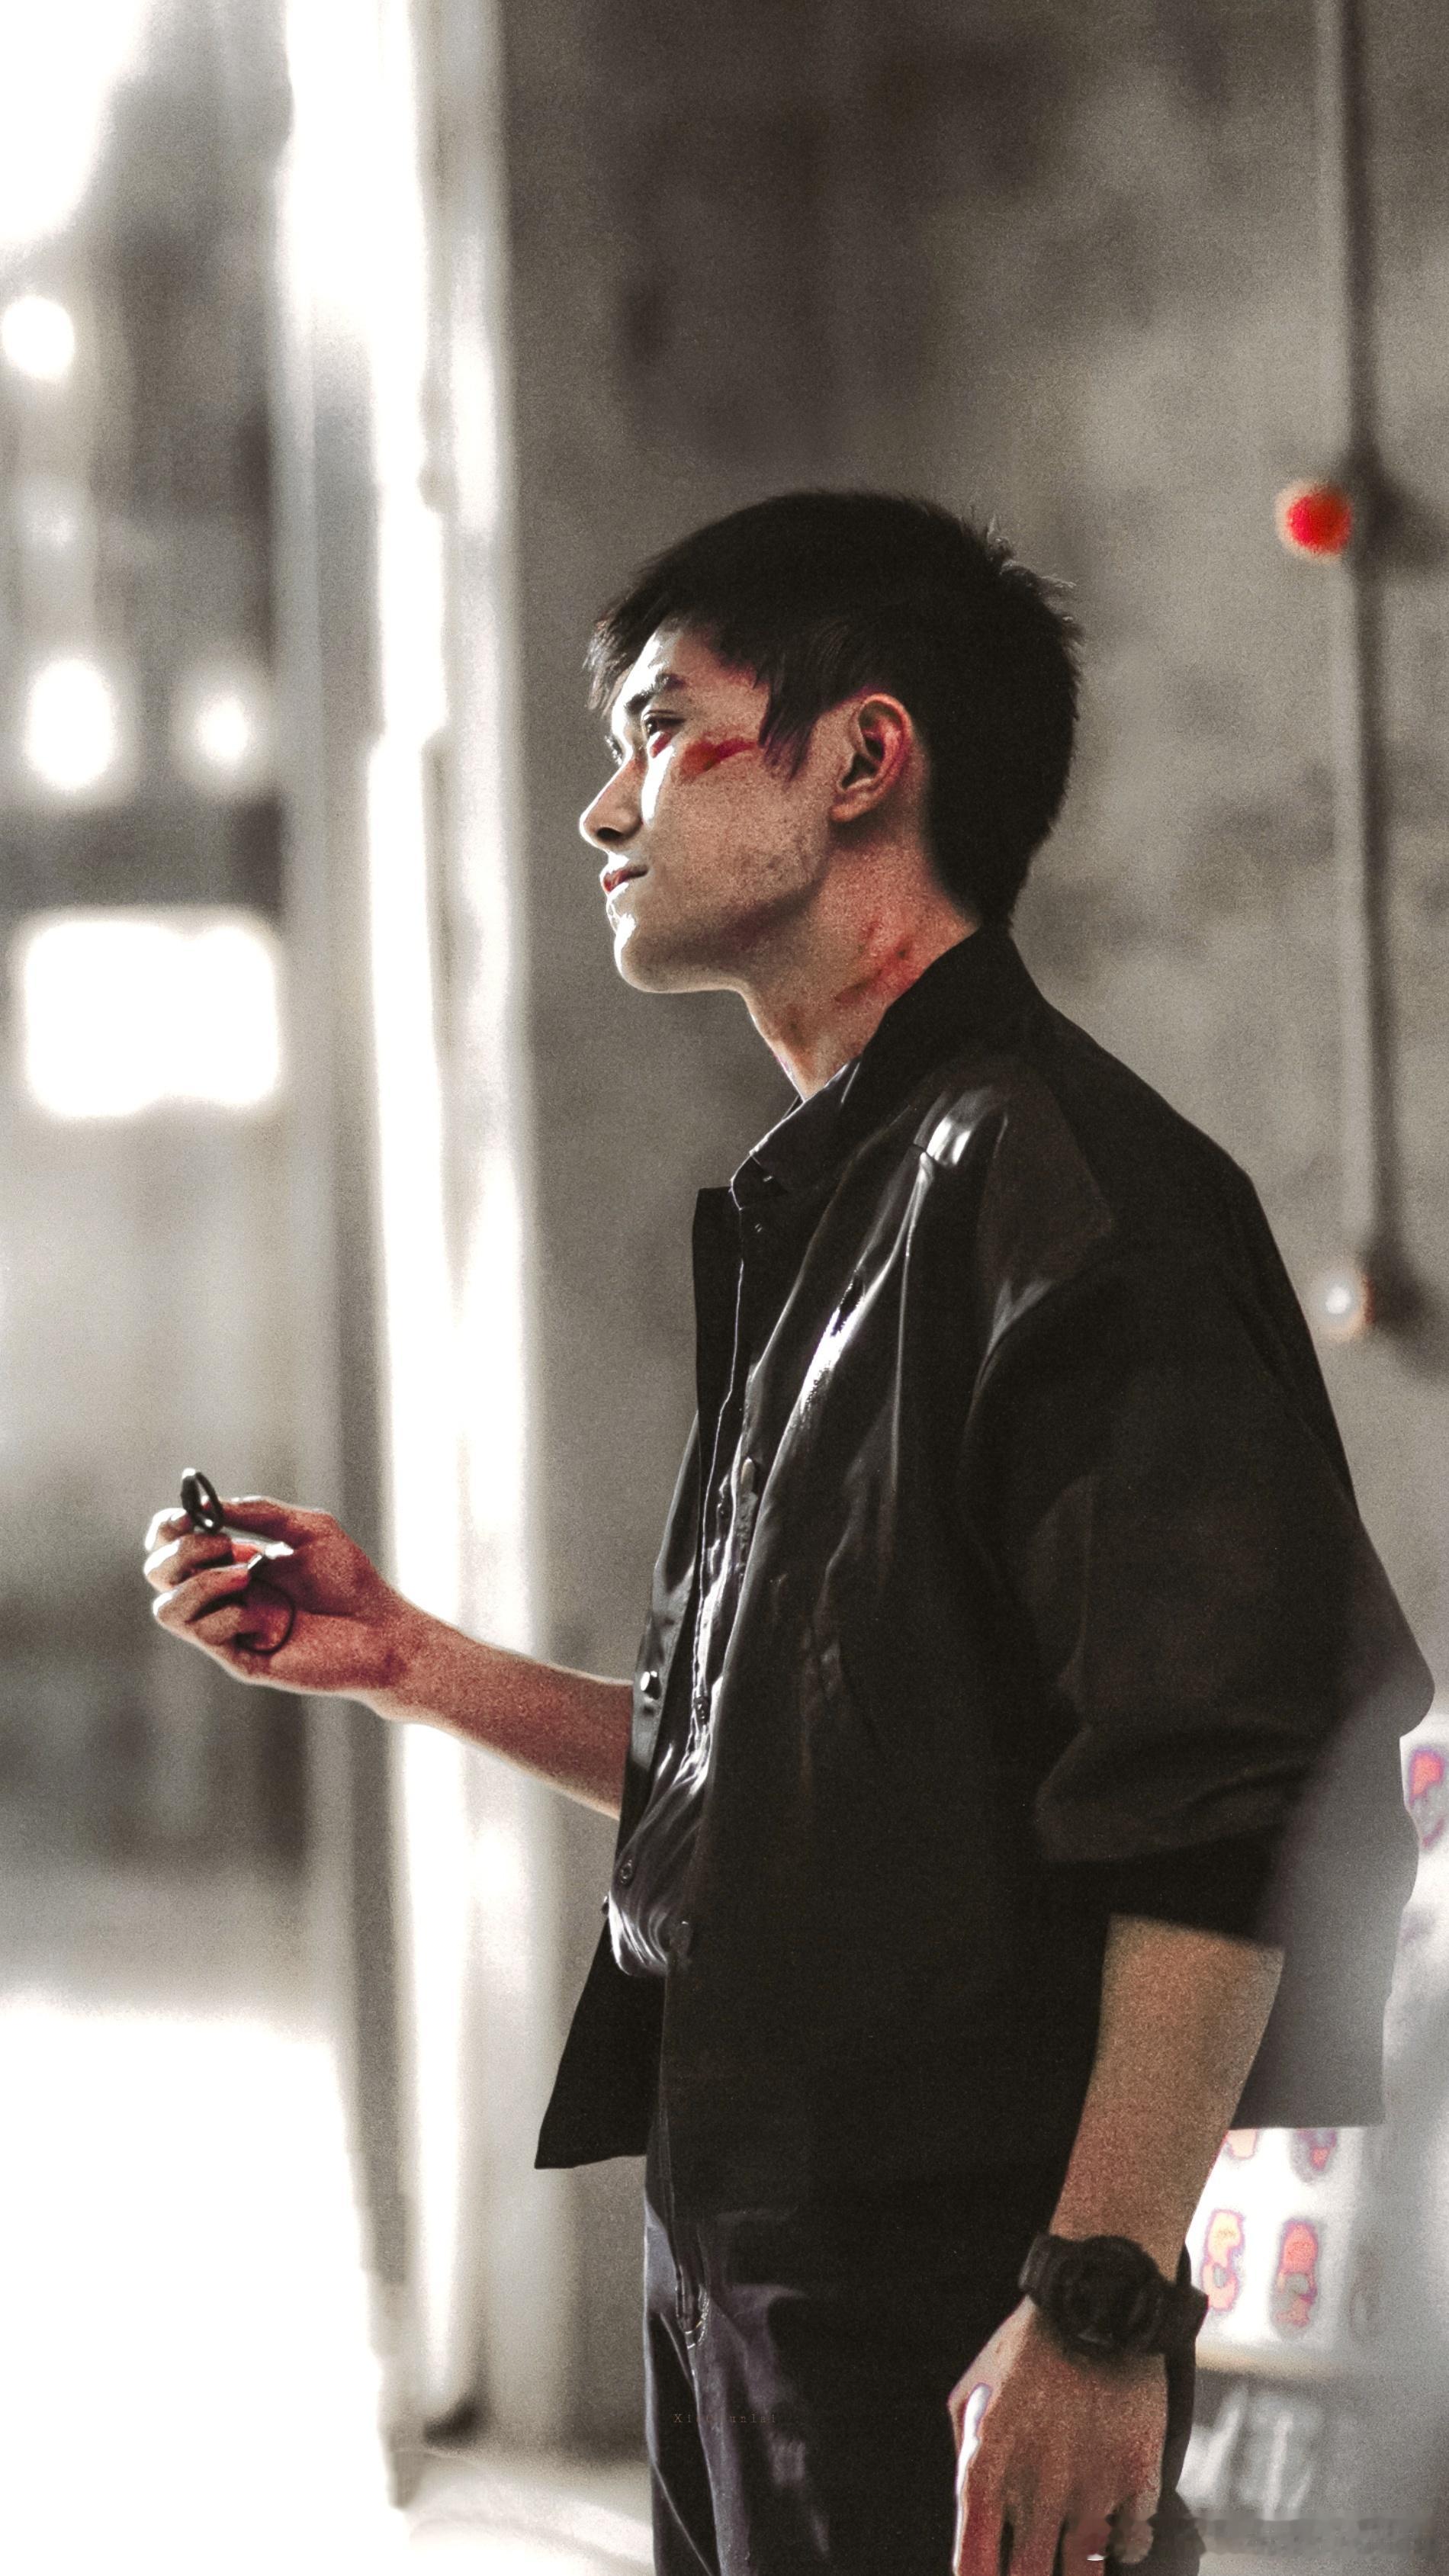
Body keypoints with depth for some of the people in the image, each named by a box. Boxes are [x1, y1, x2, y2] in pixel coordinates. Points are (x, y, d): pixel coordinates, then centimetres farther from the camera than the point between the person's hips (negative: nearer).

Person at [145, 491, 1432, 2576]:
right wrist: (410, 1663, 18)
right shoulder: (836, 1205, 18)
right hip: (744, 2283, 9)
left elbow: (1227, 1804, -21)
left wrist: (1099, 2311, -27)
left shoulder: (1059, 1182, -13)